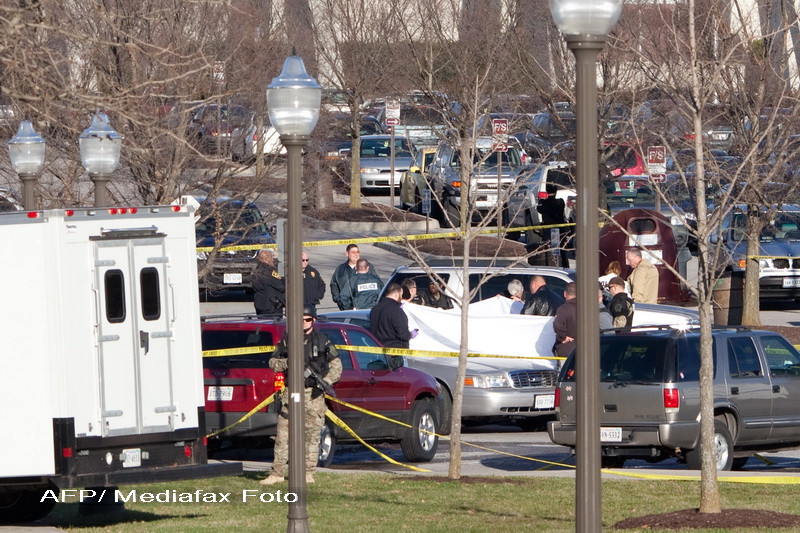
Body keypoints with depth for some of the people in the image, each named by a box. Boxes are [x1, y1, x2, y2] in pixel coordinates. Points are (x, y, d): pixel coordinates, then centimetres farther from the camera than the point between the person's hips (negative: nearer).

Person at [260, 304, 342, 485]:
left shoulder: (322, 341, 3)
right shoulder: (287, 341, 8)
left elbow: (336, 367, 5)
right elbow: (273, 362, 11)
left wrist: (325, 382, -11)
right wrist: (287, 363, -10)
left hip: (313, 395, -1)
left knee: (312, 435, 1)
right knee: (283, 434, -1)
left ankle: (308, 474, 7)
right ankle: (277, 473, 2)